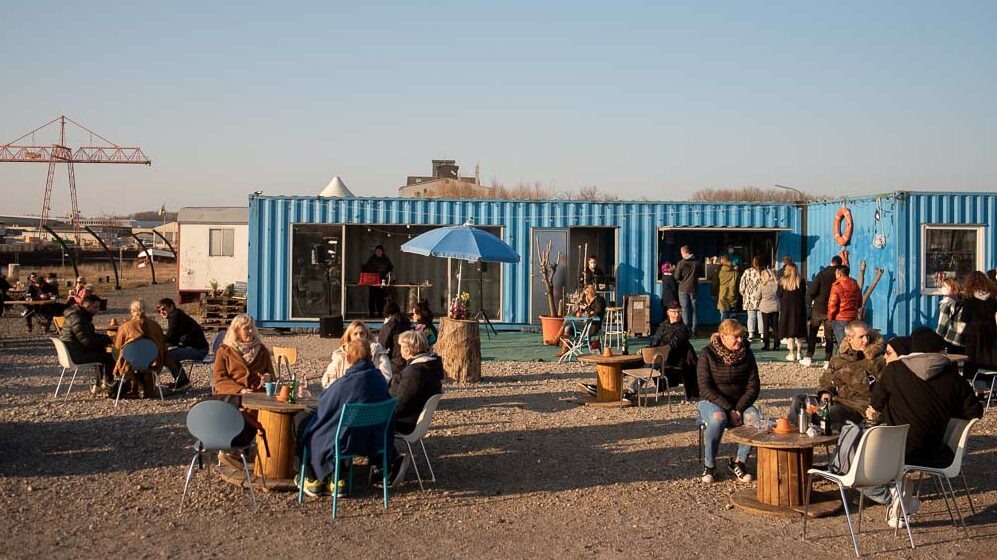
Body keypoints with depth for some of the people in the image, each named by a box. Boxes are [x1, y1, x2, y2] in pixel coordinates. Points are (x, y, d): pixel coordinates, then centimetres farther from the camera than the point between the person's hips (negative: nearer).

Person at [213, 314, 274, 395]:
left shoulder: (262, 350, 20)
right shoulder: (224, 351, 10)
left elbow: (271, 374, 26)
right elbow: (220, 379, 1)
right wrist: (240, 390, -13)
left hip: (258, 395, 2)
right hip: (232, 396, -2)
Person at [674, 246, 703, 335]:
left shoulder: (681, 263, -11)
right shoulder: (698, 262, -3)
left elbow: (677, 277, -10)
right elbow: (701, 275, 8)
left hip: (683, 289, -2)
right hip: (694, 288, 2)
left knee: (685, 309, 4)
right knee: (694, 309, 10)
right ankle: (694, 330, 10)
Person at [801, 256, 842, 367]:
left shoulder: (822, 273, -9)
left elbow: (811, 292, -13)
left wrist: (813, 300, 5)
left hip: (818, 308, -1)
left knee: (812, 333, 10)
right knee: (829, 335, 9)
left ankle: (809, 357, 6)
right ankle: (828, 360, 7)